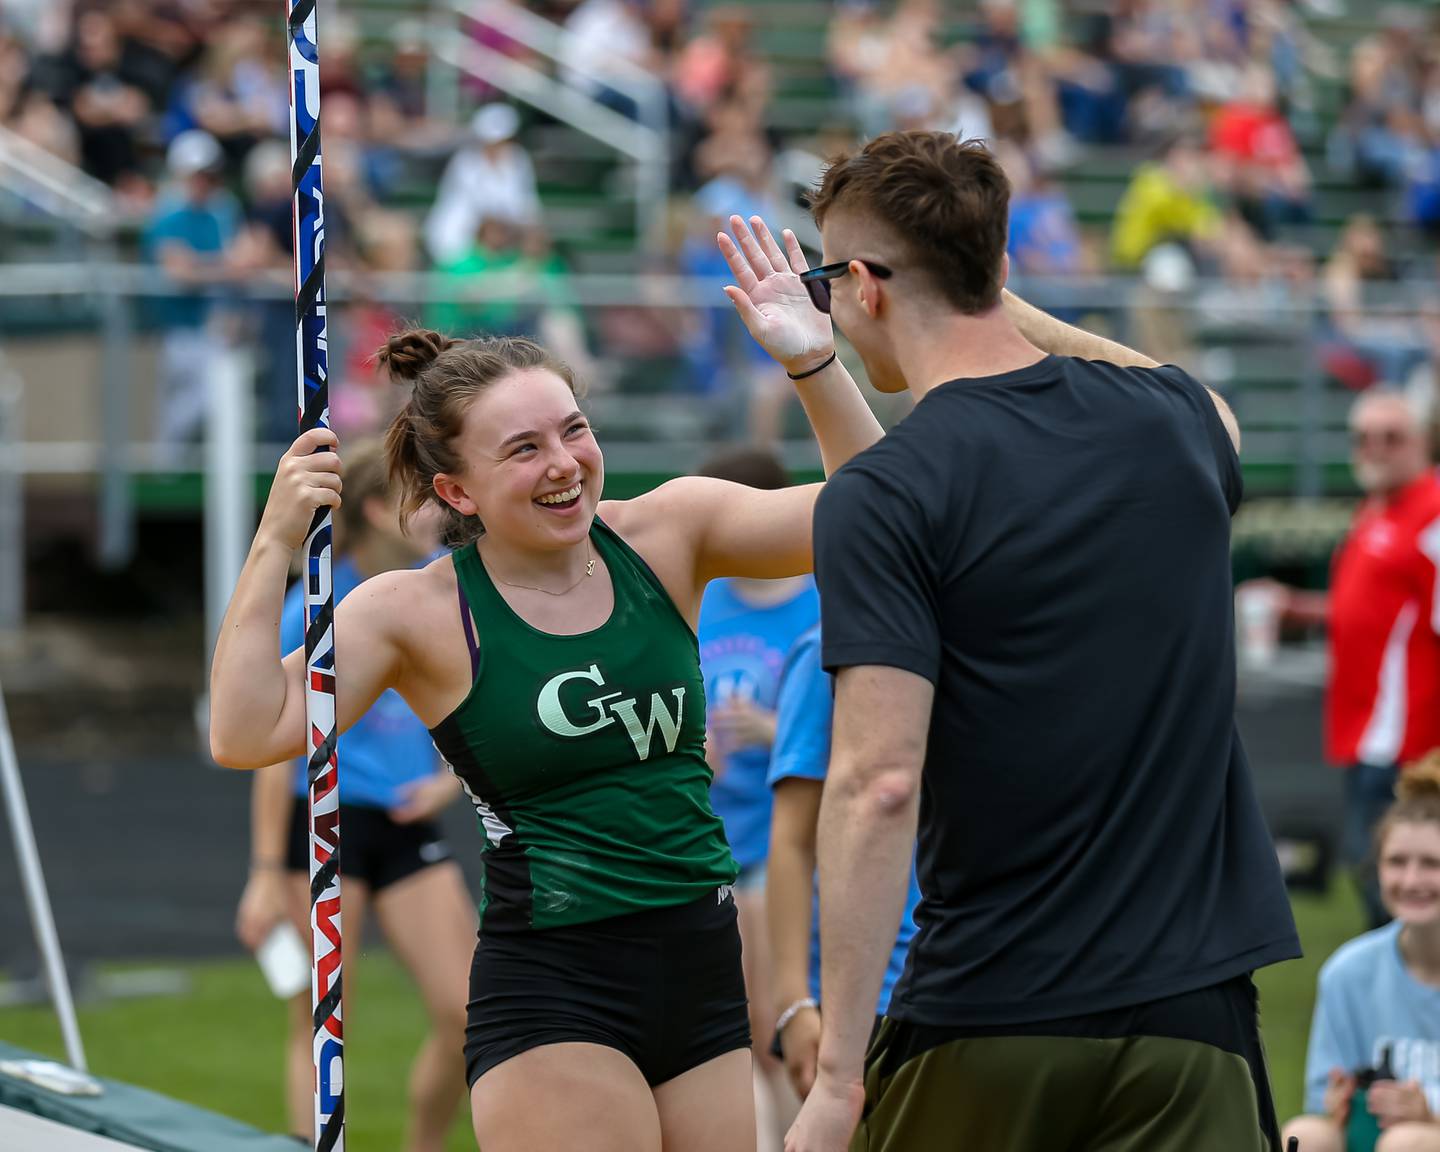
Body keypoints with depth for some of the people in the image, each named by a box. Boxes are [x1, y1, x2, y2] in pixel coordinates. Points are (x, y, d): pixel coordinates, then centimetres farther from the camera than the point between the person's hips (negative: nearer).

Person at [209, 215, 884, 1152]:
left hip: (707, 974, 4)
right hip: (550, 991, -4)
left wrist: (814, 362, -15)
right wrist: (275, 546, -17)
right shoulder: (420, 613, -4)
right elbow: (248, 735, -12)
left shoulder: (666, 536, 4)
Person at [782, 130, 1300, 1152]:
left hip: (981, 1032, -3)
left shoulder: (877, 500, -10)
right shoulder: (1171, 421, 5)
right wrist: (1010, 309, 32)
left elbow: (879, 785, -17)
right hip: (1191, 1011, 3)